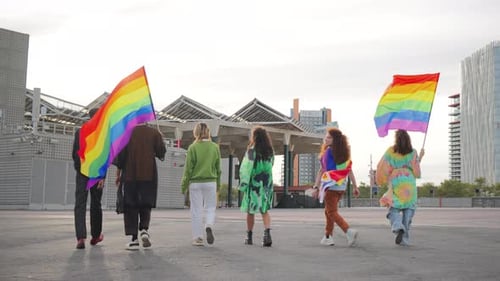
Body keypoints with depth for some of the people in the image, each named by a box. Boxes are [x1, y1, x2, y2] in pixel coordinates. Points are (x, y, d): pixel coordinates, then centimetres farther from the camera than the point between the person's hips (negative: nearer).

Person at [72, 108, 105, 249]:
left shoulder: (79, 132, 5)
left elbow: (74, 154, 6)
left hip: (82, 173, 1)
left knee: (80, 205, -3)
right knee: (96, 205, 12)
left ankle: (81, 237, -17)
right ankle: (96, 235, 24)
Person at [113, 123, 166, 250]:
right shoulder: (154, 133, -2)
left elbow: (120, 154, -2)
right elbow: (161, 152, -4)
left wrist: (118, 173, 6)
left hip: (129, 176, -1)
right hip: (149, 175, 1)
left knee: (130, 207, 5)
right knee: (146, 205, 16)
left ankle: (134, 239, 2)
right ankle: (144, 229, -6)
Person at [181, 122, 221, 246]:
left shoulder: (193, 147, -7)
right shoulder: (215, 147, 2)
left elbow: (188, 168, -5)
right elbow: (218, 168, 7)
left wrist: (184, 185, 3)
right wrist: (218, 184, 18)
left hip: (195, 182, -2)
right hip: (211, 182, 2)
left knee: (196, 210, 6)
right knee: (211, 208, 12)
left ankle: (197, 238, 8)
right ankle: (209, 226, -15)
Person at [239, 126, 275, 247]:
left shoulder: (252, 150, -11)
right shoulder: (270, 151, 5)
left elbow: (246, 167, -14)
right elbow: (270, 166, 11)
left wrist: (243, 183, -13)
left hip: (254, 183, -4)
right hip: (267, 182, 4)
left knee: (251, 211, 8)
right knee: (264, 210, 8)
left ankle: (249, 237, 16)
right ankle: (267, 233, -11)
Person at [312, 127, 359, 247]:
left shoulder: (328, 151, -10)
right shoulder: (344, 152, 9)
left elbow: (322, 170, -11)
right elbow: (349, 170, 9)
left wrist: (316, 187, -8)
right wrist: (355, 186, 11)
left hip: (331, 185, -7)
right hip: (342, 186, 7)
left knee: (332, 212, -4)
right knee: (329, 211, 18)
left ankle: (349, 231, -23)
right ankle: (328, 237, 20)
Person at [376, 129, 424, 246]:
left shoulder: (390, 151, 2)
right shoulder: (413, 152, 4)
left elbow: (383, 168, -2)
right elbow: (417, 172, 4)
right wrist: (420, 158, 15)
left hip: (395, 183, -1)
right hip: (409, 183, 1)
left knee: (394, 208, 4)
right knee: (408, 209, 7)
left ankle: (398, 227, -28)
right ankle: (404, 238, 2)